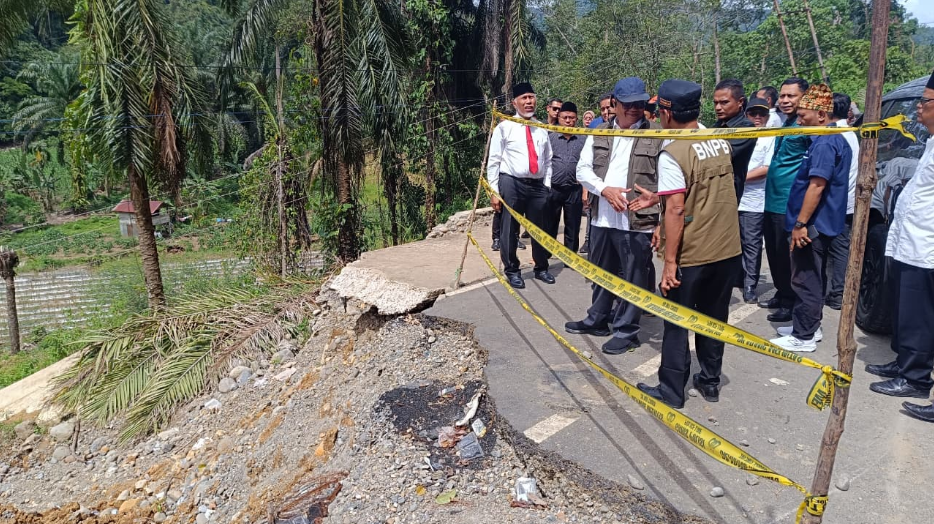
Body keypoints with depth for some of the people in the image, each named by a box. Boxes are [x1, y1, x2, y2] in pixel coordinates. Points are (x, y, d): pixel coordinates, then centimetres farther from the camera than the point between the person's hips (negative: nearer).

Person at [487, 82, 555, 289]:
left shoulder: (542, 129, 11)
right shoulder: (504, 127, -2)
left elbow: (547, 161, 16)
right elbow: (494, 161, -3)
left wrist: (547, 185, 8)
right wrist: (494, 191, -7)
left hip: (537, 185, 4)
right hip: (512, 184, -4)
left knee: (540, 229, 13)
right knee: (510, 230, 3)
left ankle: (541, 268, 31)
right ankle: (511, 270, 20)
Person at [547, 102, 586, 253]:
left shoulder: (583, 140, 4)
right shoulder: (550, 138, 4)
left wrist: (585, 190, -1)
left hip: (574, 191, 0)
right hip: (553, 189, 0)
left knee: (573, 229, 8)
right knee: (549, 227, 9)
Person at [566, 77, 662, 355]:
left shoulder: (657, 136, -5)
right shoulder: (599, 133, 7)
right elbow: (582, 169, 2)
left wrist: (656, 195, -26)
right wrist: (605, 189, -14)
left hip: (637, 221, -4)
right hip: (601, 218, 5)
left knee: (633, 278, 5)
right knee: (601, 273, 19)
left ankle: (626, 331, 19)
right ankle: (597, 320, 36)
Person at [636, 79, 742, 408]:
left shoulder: (672, 154, -18)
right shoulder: (721, 142, 4)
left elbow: (676, 211, -22)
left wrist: (670, 262, -18)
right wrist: (660, 198, 22)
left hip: (692, 255, -6)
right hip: (728, 249, 7)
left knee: (676, 324, 8)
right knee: (714, 318, 19)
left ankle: (671, 391, 18)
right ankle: (710, 382, 31)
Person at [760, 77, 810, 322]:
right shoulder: (785, 124, 14)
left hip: (790, 203, -9)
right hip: (773, 200, 9)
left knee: (786, 255, 1)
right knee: (774, 252, 17)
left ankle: (791, 303, 13)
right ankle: (781, 295, 32)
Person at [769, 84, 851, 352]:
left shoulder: (824, 143, -19)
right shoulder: (837, 139, 14)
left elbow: (817, 186, -25)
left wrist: (801, 223, -23)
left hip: (812, 224, -10)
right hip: (822, 222, 10)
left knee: (805, 280, -2)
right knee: (812, 278, 18)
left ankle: (803, 337, 6)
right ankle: (808, 327, 28)